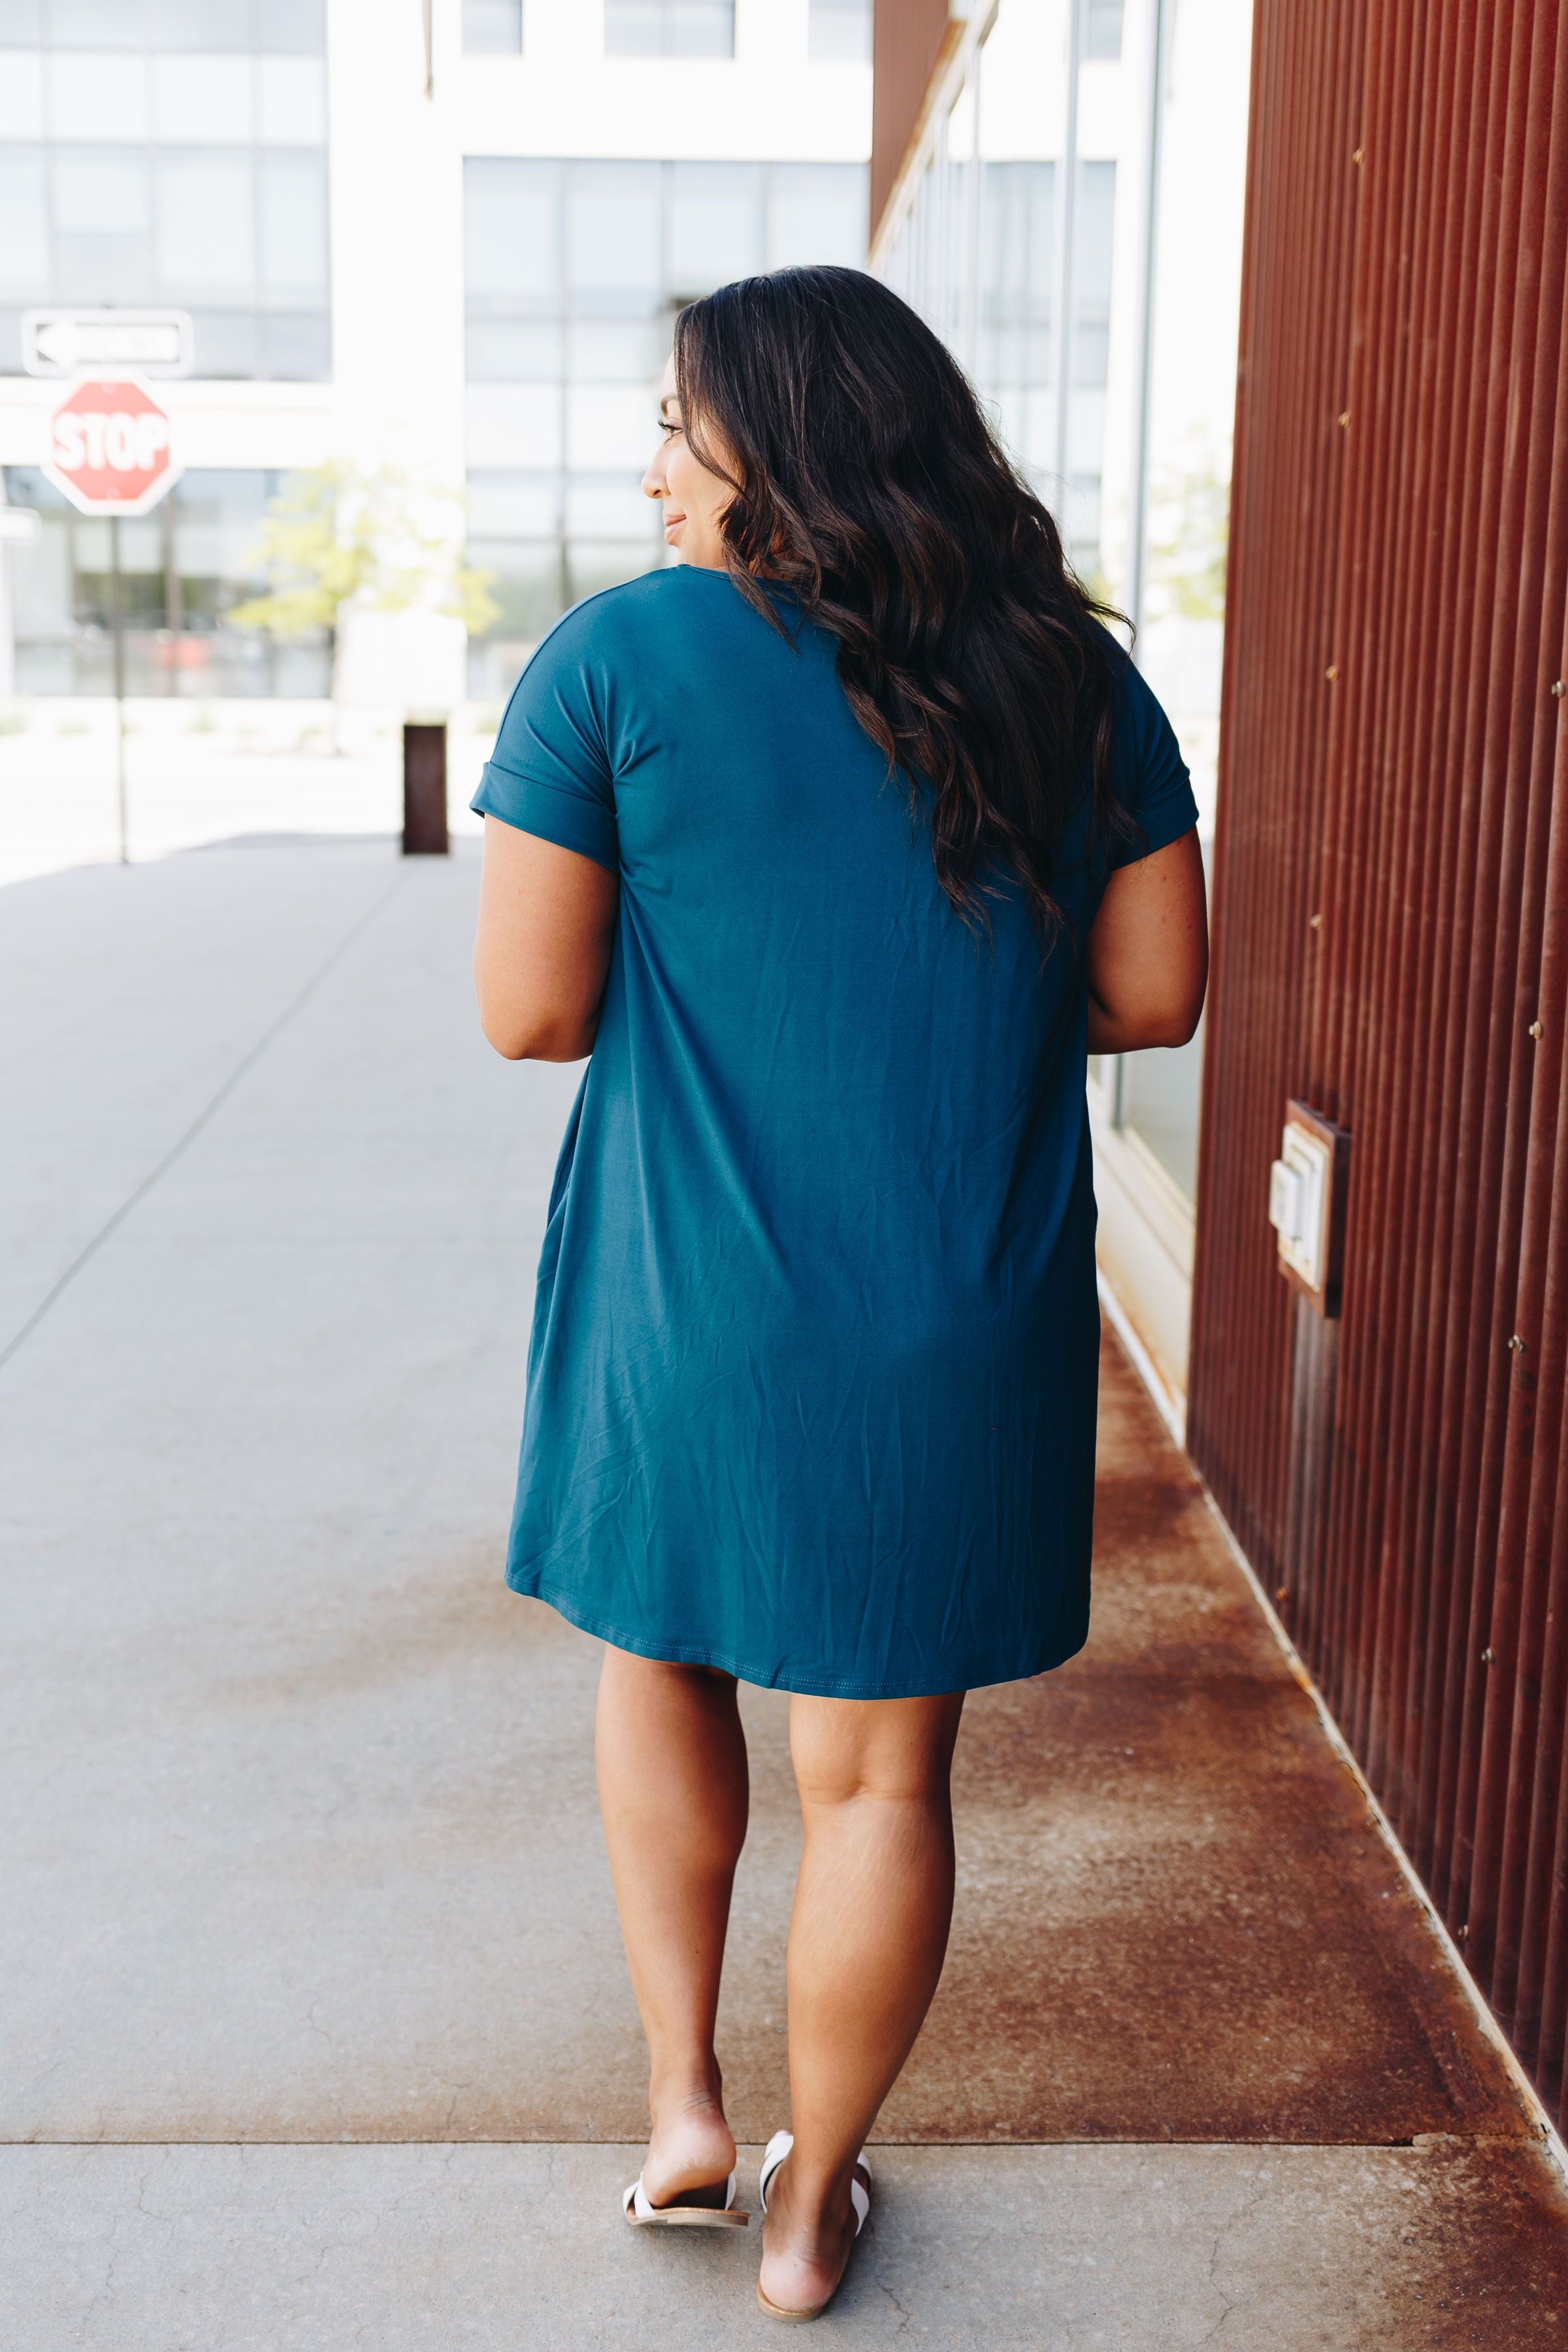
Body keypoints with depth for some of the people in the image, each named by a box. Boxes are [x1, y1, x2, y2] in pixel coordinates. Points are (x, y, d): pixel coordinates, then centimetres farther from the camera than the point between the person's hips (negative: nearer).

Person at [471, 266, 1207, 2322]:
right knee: (881, 1772, 14)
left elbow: (530, 1009, -9)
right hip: (969, 1338, 2)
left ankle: (682, 2110, 30)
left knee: (662, 1656, 26)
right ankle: (811, 2198, 32)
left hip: (696, 1318, -1)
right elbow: (1155, 994, 4)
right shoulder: (1073, 674, 1)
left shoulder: (622, 654, -9)